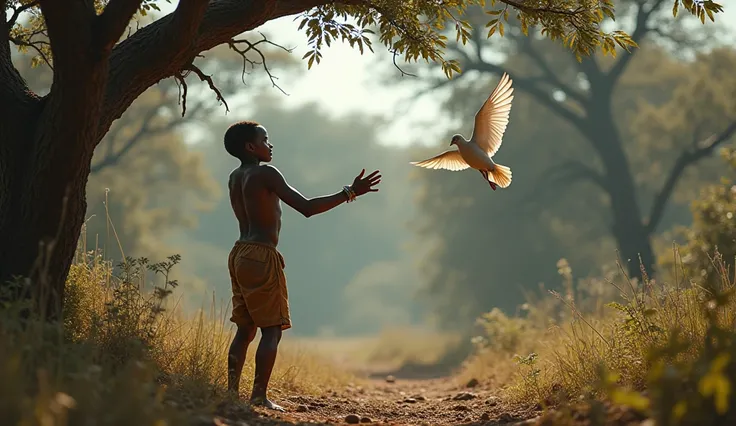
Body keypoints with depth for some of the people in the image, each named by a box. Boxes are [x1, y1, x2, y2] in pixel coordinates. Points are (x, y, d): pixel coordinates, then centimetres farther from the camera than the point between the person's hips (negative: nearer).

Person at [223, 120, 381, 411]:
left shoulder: (235, 178, 14)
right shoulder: (265, 174, -11)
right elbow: (306, 208, -18)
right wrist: (349, 193, -17)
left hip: (240, 254, 9)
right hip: (262, 257, -8)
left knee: (245, 329, 11)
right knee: (272, 330, -5)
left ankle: (232, 392, 6)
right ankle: (259, 396, -11)